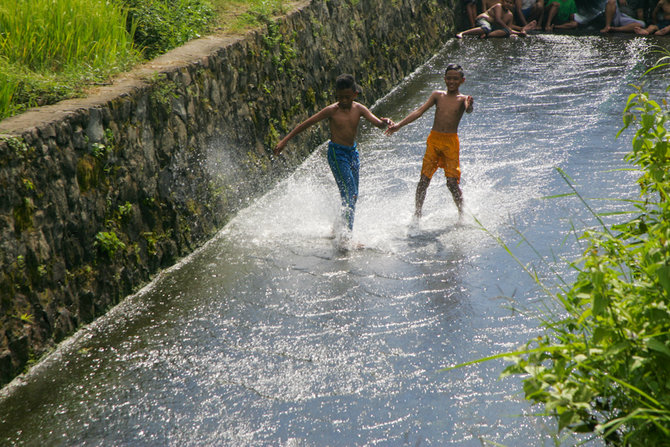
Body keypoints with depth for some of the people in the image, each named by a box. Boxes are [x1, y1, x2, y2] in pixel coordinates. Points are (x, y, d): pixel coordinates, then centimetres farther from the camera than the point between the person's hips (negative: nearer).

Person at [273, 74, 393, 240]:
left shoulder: (359, 109, -1)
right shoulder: (332, 110, -13)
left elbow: (378, 123, -8)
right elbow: (307, 123, -11)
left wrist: (385, 123, -35)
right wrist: (285, 140, -13)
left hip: (353, 152, 6)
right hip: (337, 153, -6)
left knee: (353, 196, 10)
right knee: (349, 194, -16)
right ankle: (346, 232, -18)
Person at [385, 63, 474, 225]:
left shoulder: (463, 99, 0)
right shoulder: (437, 95, 9)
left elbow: (468, 110, -23)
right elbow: (419, 111, 7)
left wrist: (469, 106, -48)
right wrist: (399, 125, -1)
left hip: (451, 142, -3)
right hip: (433, 140, 3)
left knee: (452, 182, -6)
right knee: (424, 179, -3)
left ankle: (462, 215, 8)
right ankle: (417, 214, 2)